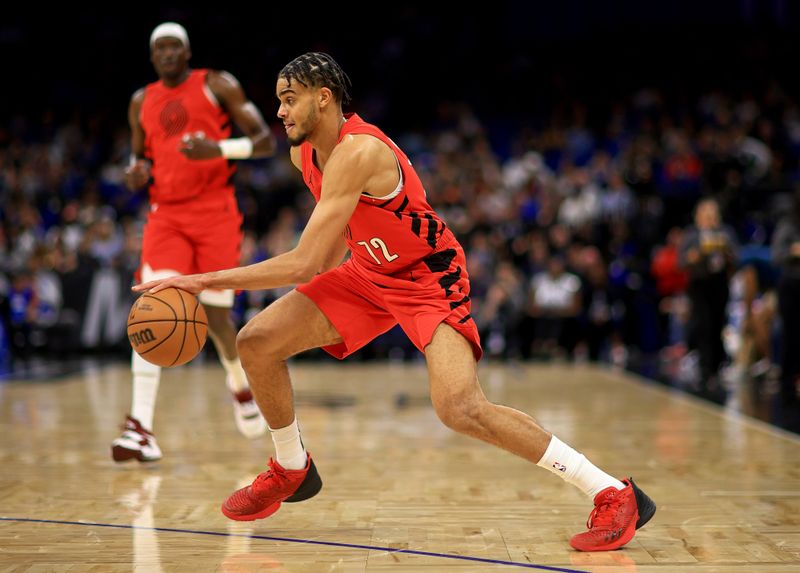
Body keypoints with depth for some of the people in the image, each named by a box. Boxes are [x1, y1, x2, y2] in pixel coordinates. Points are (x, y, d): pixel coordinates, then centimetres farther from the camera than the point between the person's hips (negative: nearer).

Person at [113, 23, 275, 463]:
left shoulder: (217, 85, 1)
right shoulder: (141, 102, 13)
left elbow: (266, 141, -3)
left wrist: (219, 149, -21)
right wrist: (137, 172, 1)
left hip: (215, 212, -2)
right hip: (166, 215, 2)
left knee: (215, 317, 2)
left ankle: (241, 385, 34)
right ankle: (140, 424, -21)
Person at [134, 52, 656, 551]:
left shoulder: (359, 151, -29)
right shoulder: (303, 152, -1)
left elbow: (303, 265, -33)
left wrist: (203, 280, -30)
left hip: (431, 278, -9)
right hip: (369, 273, 9)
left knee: (461, 408, -28)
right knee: (256, 342, -1)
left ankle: (616, 494, -16)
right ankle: (292, 471, 24)